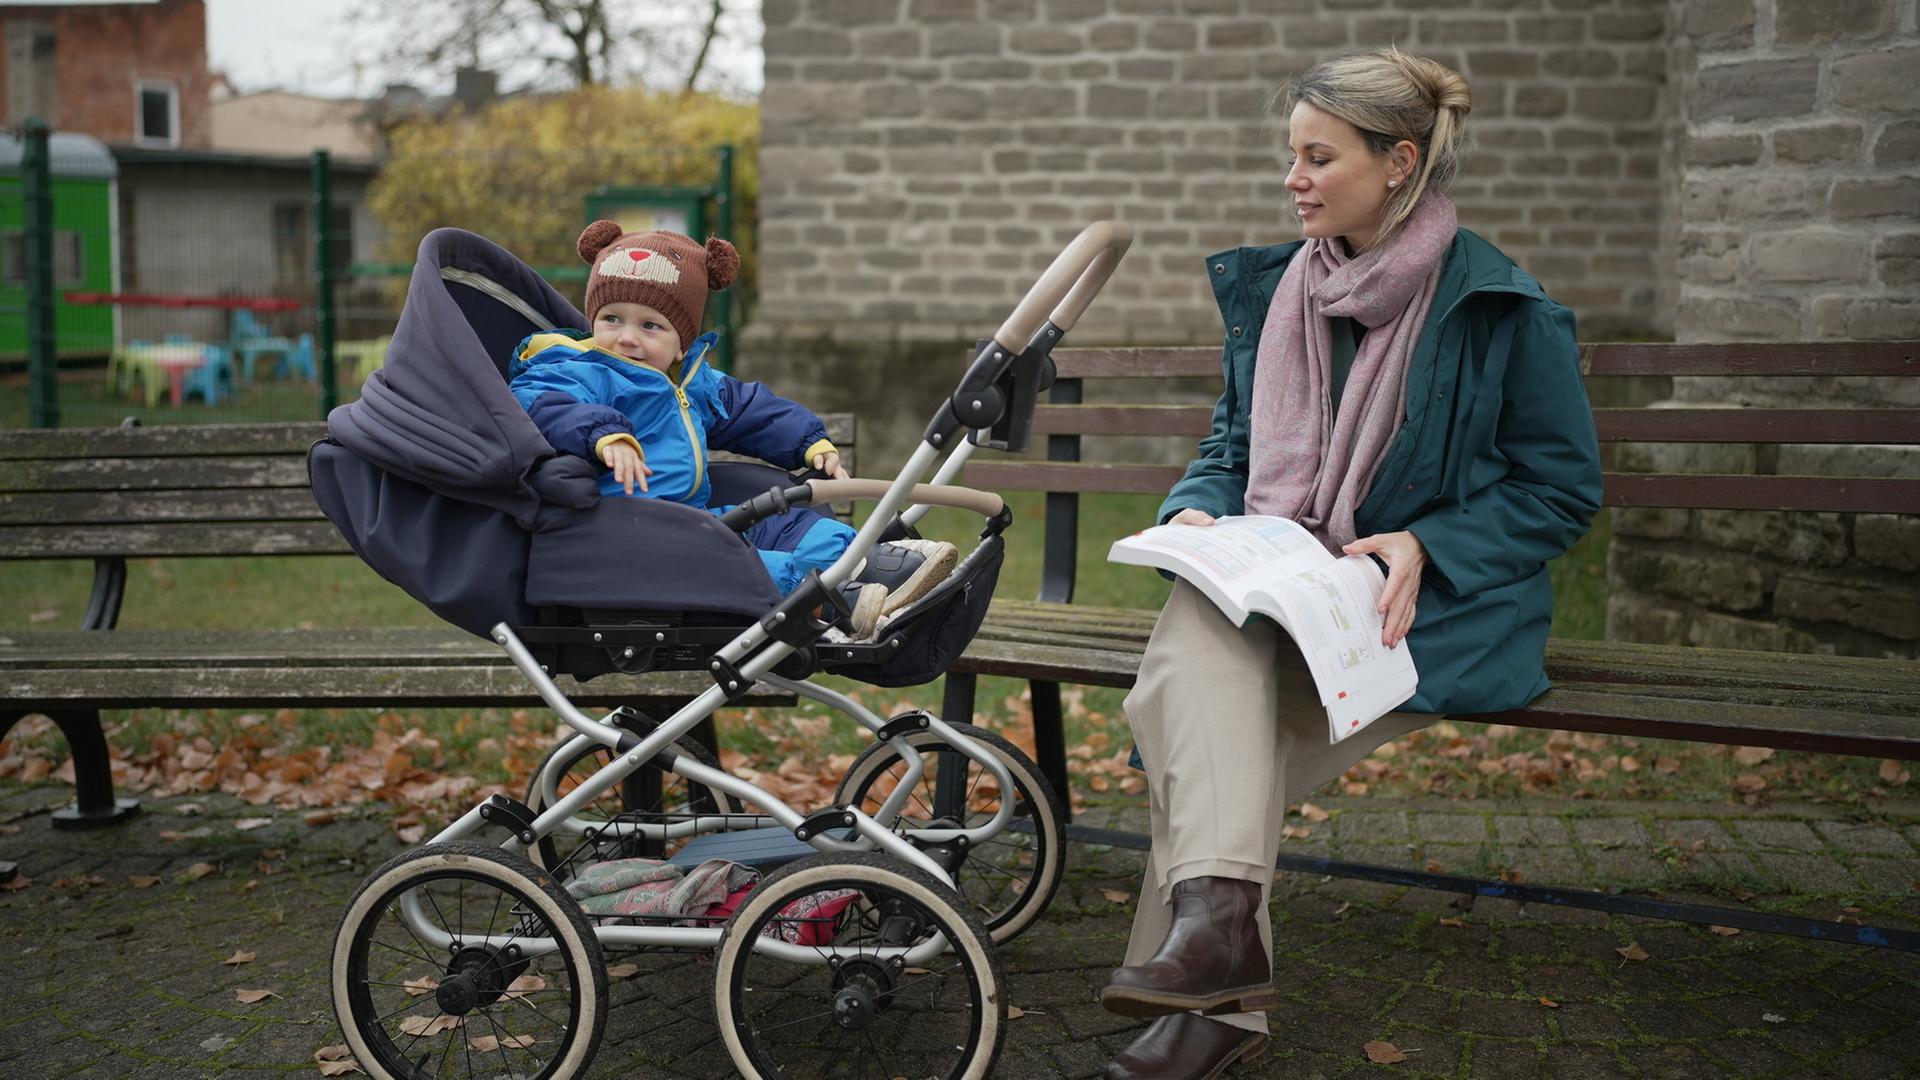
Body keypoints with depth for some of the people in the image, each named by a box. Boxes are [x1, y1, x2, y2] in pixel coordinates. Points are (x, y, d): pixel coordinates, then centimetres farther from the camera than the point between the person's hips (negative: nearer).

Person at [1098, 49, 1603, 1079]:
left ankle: (1216, 957, -19)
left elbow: (1564, 487, -2)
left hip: (1434, 604, -4)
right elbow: (1232, 443, 20)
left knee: (1225, 729, -28)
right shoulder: (1271, 290, 11)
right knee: (1198, 632, -32)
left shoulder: (1502, 309, -4)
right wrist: (1198, 511, -3)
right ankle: (1218, 913, -41)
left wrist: (1425, 548, -16)